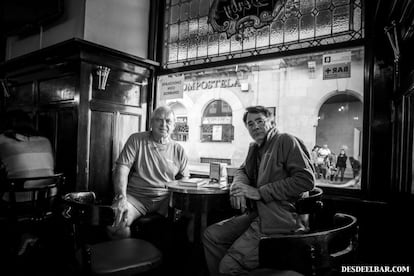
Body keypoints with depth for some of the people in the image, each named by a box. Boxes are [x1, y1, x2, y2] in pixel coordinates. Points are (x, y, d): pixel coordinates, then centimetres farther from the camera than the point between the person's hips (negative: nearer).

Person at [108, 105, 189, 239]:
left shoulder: (178, 150, 11)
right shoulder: (136, 140, 3)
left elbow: (185, 180, 13)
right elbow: (122, 169, -5)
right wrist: (121, 198, -20)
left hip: (166, 198, 2)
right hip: (136, 196, -1)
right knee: (116, 223, -30)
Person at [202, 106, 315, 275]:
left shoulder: (286, 141, -8)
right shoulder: (255, 148, 16)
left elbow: (306, 180, -16)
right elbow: (242, 171, 29)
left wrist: (259, 192, -16)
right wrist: (238, 187, 2)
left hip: (280, 219, -8)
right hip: (256, 214, 8)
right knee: (211, 235, 2)